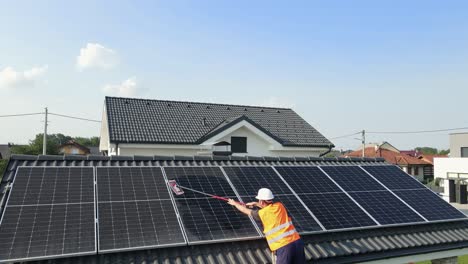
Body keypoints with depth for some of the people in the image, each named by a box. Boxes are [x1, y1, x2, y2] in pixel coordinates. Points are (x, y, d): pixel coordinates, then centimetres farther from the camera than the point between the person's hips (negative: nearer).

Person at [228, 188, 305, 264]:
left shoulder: (261, 213, -2)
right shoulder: (279, 206, 11)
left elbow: (245, 210, 17)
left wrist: (234, 203, 35)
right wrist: (255, 204, 45)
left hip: (283, 246, -5)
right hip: (297, 241, 6)